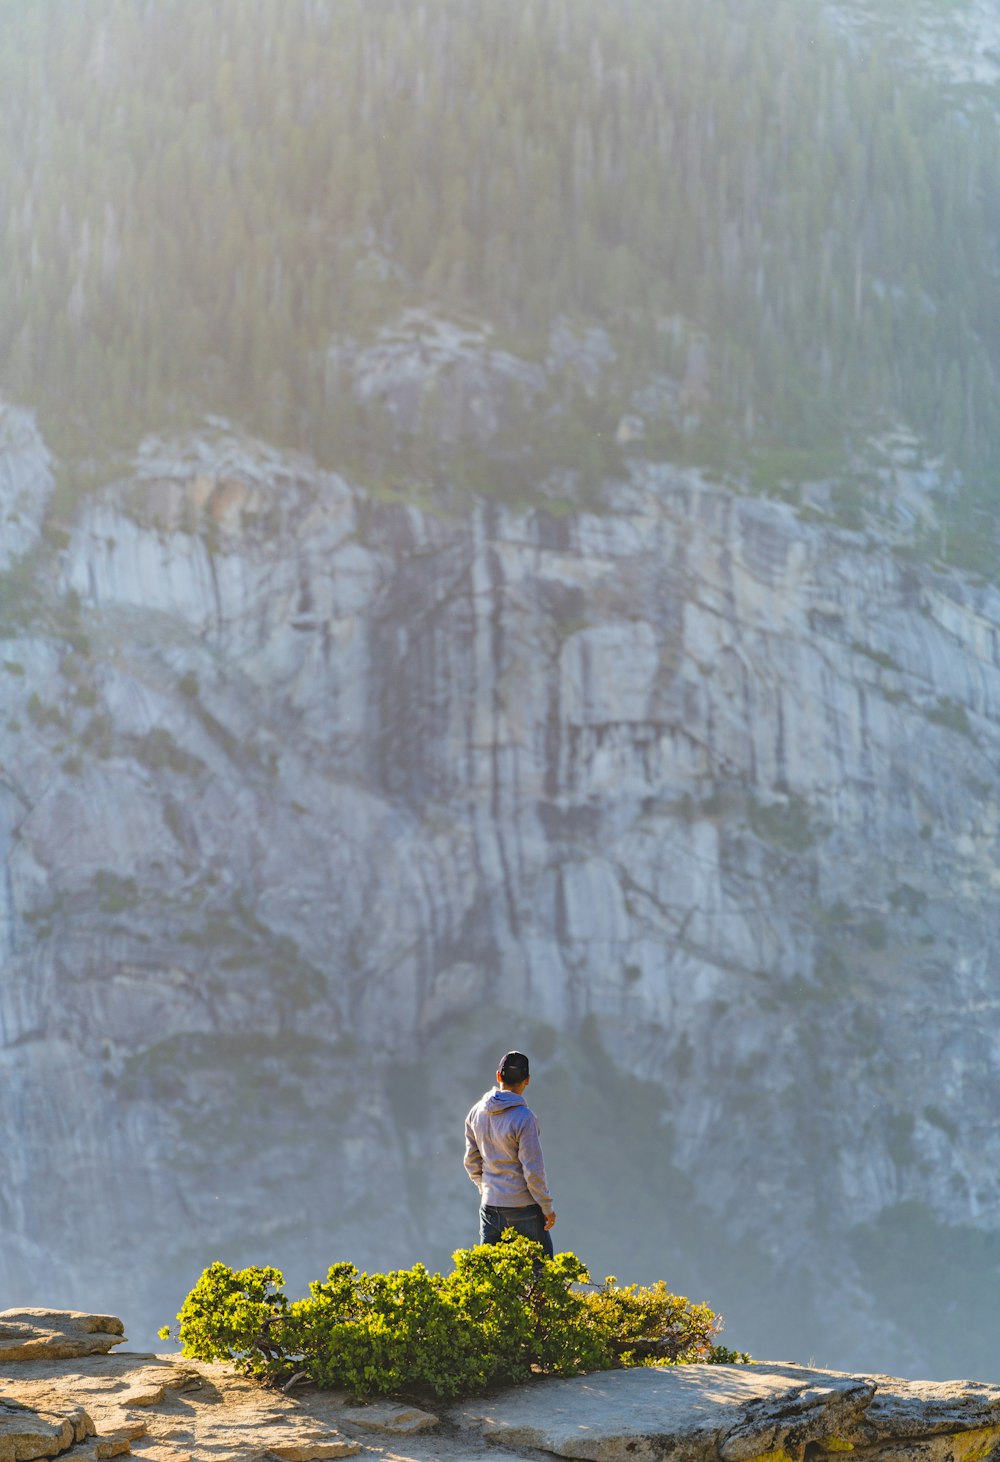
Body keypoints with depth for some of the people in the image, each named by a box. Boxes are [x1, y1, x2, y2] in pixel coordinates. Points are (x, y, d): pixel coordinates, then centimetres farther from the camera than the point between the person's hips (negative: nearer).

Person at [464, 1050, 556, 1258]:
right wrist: (547, 1207, -6)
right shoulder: (523, 1118, -18)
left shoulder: (477, 1113, 2)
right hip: (523, 1208, -5)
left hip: (490, 1204, 5)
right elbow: (533, 1170, -16)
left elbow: (471, 1162, 11)